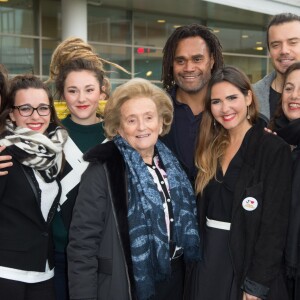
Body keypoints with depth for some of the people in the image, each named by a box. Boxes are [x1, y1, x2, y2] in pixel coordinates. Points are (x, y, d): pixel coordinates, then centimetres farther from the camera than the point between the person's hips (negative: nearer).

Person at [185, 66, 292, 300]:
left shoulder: (275, 149, -12)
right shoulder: (212, 147, 7)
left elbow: (274, 225, -15)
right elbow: (203, 209, 11)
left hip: (247, 260, -5)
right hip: (207, 257, 6)